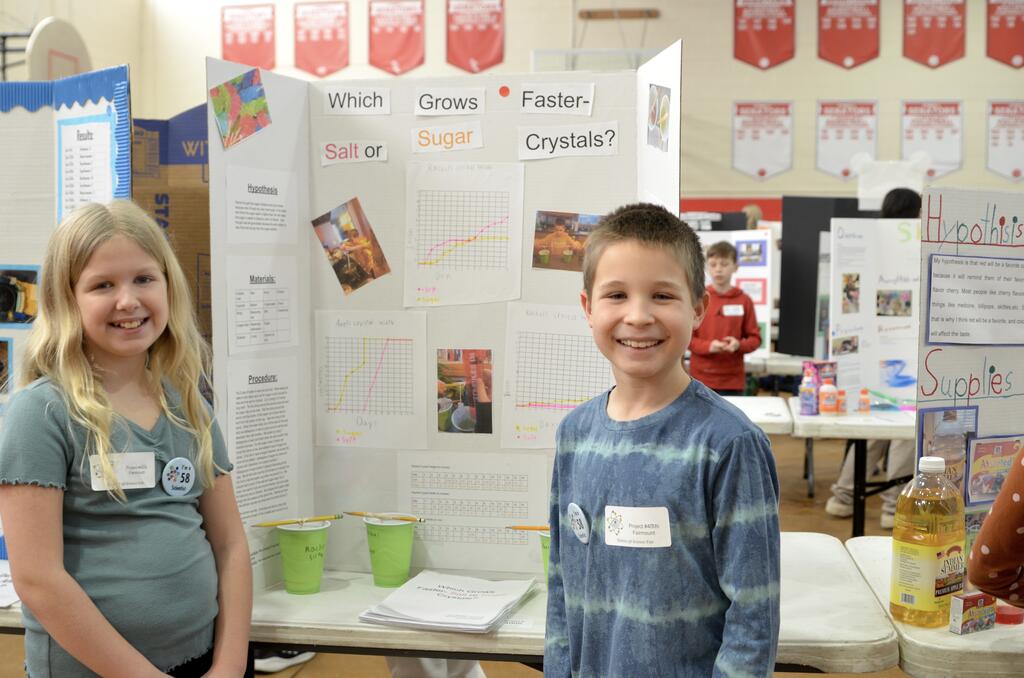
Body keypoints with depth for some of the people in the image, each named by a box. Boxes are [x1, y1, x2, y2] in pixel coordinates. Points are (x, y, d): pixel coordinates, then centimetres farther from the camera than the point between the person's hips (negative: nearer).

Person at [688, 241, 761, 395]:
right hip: (702, 378, -1)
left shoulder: (744, 301, 2)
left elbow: (755, 338, 6)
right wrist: (709, 346, -16)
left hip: (733, 380, 1)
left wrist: (739, 345, -15)